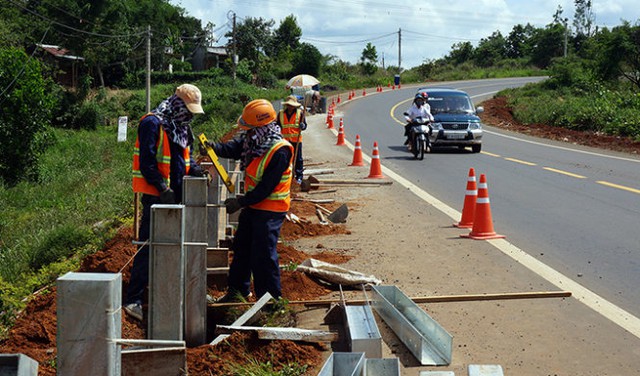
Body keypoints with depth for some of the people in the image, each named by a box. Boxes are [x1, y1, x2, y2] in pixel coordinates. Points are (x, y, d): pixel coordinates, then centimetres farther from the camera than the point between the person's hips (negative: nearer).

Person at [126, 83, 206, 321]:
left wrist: (197, 171, 2)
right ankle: (132, 300, -6)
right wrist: (163, 189, -22)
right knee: (149, 246, -10)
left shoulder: (182, 127, 15)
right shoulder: (152, 124, -13)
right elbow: (147, 162, -18)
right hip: (156, 195, -9)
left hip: (176, 194, 9)